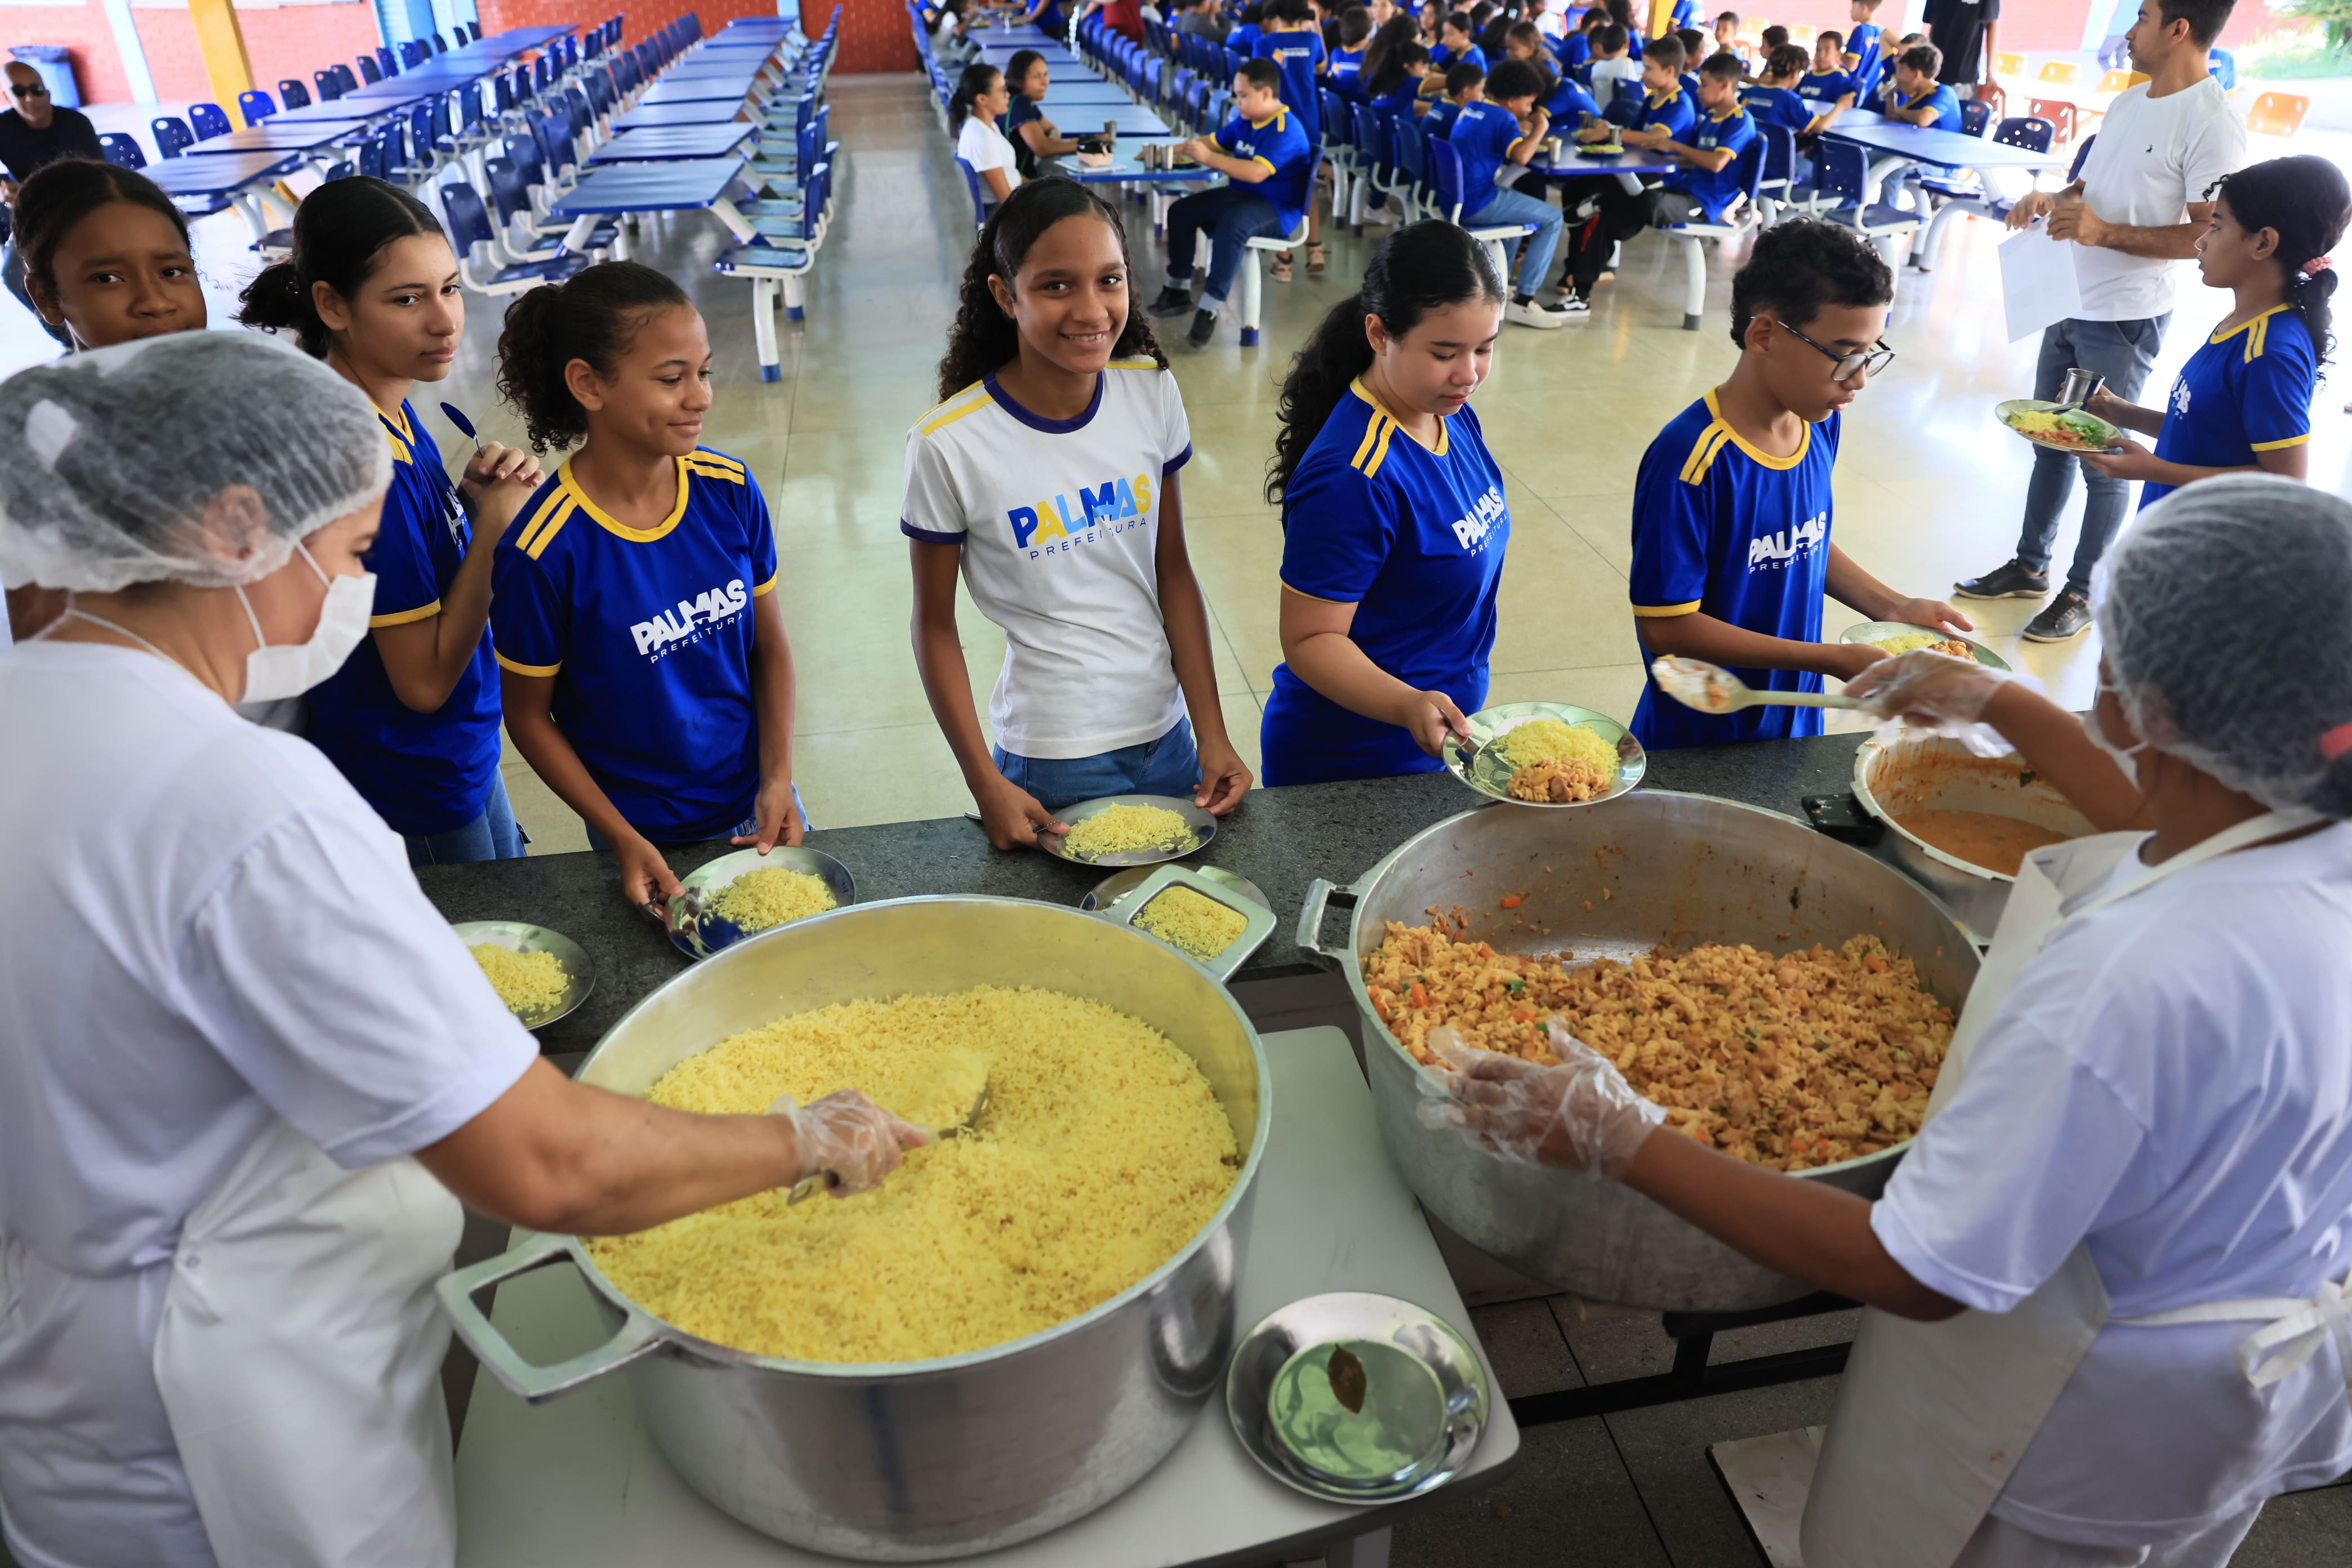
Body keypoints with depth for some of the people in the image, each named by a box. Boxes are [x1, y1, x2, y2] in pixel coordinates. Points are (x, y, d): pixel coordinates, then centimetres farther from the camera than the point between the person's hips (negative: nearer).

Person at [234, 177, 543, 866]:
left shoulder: (389, 409, -3)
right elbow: (423, 681, -25)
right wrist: (494, 523, -25)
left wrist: (473, 499, -10)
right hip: (417, 794, -8)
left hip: (462, 752, 8)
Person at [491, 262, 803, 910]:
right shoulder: (543, 552, -21)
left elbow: (770, 646, 0)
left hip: (755, 805, 4)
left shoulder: (729, 489, -9)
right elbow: (528, 715, -9)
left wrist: (778, 781, -9)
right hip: (646, 837, -3)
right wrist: (625, 841, -14)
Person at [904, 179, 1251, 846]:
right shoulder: (949, 444, -17)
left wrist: (1212, 733, -1)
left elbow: (1174, 572, 1)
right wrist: (986, 785, -10)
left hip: (1167, 738, 4)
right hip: (1049, 762, -4)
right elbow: (935, 625, -7)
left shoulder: (1151, 392, -6)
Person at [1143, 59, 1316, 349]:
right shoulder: (1245, 121, 6)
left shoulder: (1285, 130, -21)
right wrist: (1175, 149, 3)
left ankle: (1209, 310, -35)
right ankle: (1178, 291, 13)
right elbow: (1212, 141, 19)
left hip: (1279, 209, -10)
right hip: (1242, 195, 10)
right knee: (1180, 211, 5)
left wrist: (1209, 158, -32)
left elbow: (1257, 173, -34)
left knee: (1232, 222, -39)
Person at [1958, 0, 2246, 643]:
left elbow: (2209, 236, -20)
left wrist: (2104, 232, -28)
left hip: (2125, 321, -8)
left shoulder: (2212, 124, -18)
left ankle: (2082, 592, 14)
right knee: (2050, 441, 17)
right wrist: (2051, 200, 2)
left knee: (2103, 460, 1)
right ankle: (2031, 566, 31)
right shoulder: (2129, 101, 9)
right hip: (2072, 302, 9)